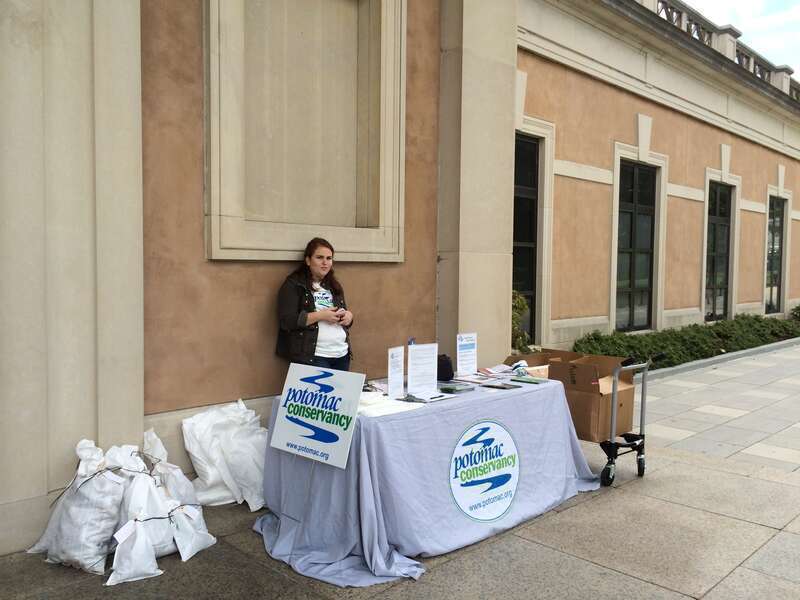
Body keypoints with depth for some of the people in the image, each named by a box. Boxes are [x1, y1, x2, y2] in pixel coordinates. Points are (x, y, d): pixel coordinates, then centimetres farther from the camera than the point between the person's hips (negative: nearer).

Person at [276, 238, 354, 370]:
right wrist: (320, 315, -17)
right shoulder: (294, 284, -4)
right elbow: (287, 321, -14)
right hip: (312, 357, -6)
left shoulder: (334, 286, 16)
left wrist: (349, 316, 1)